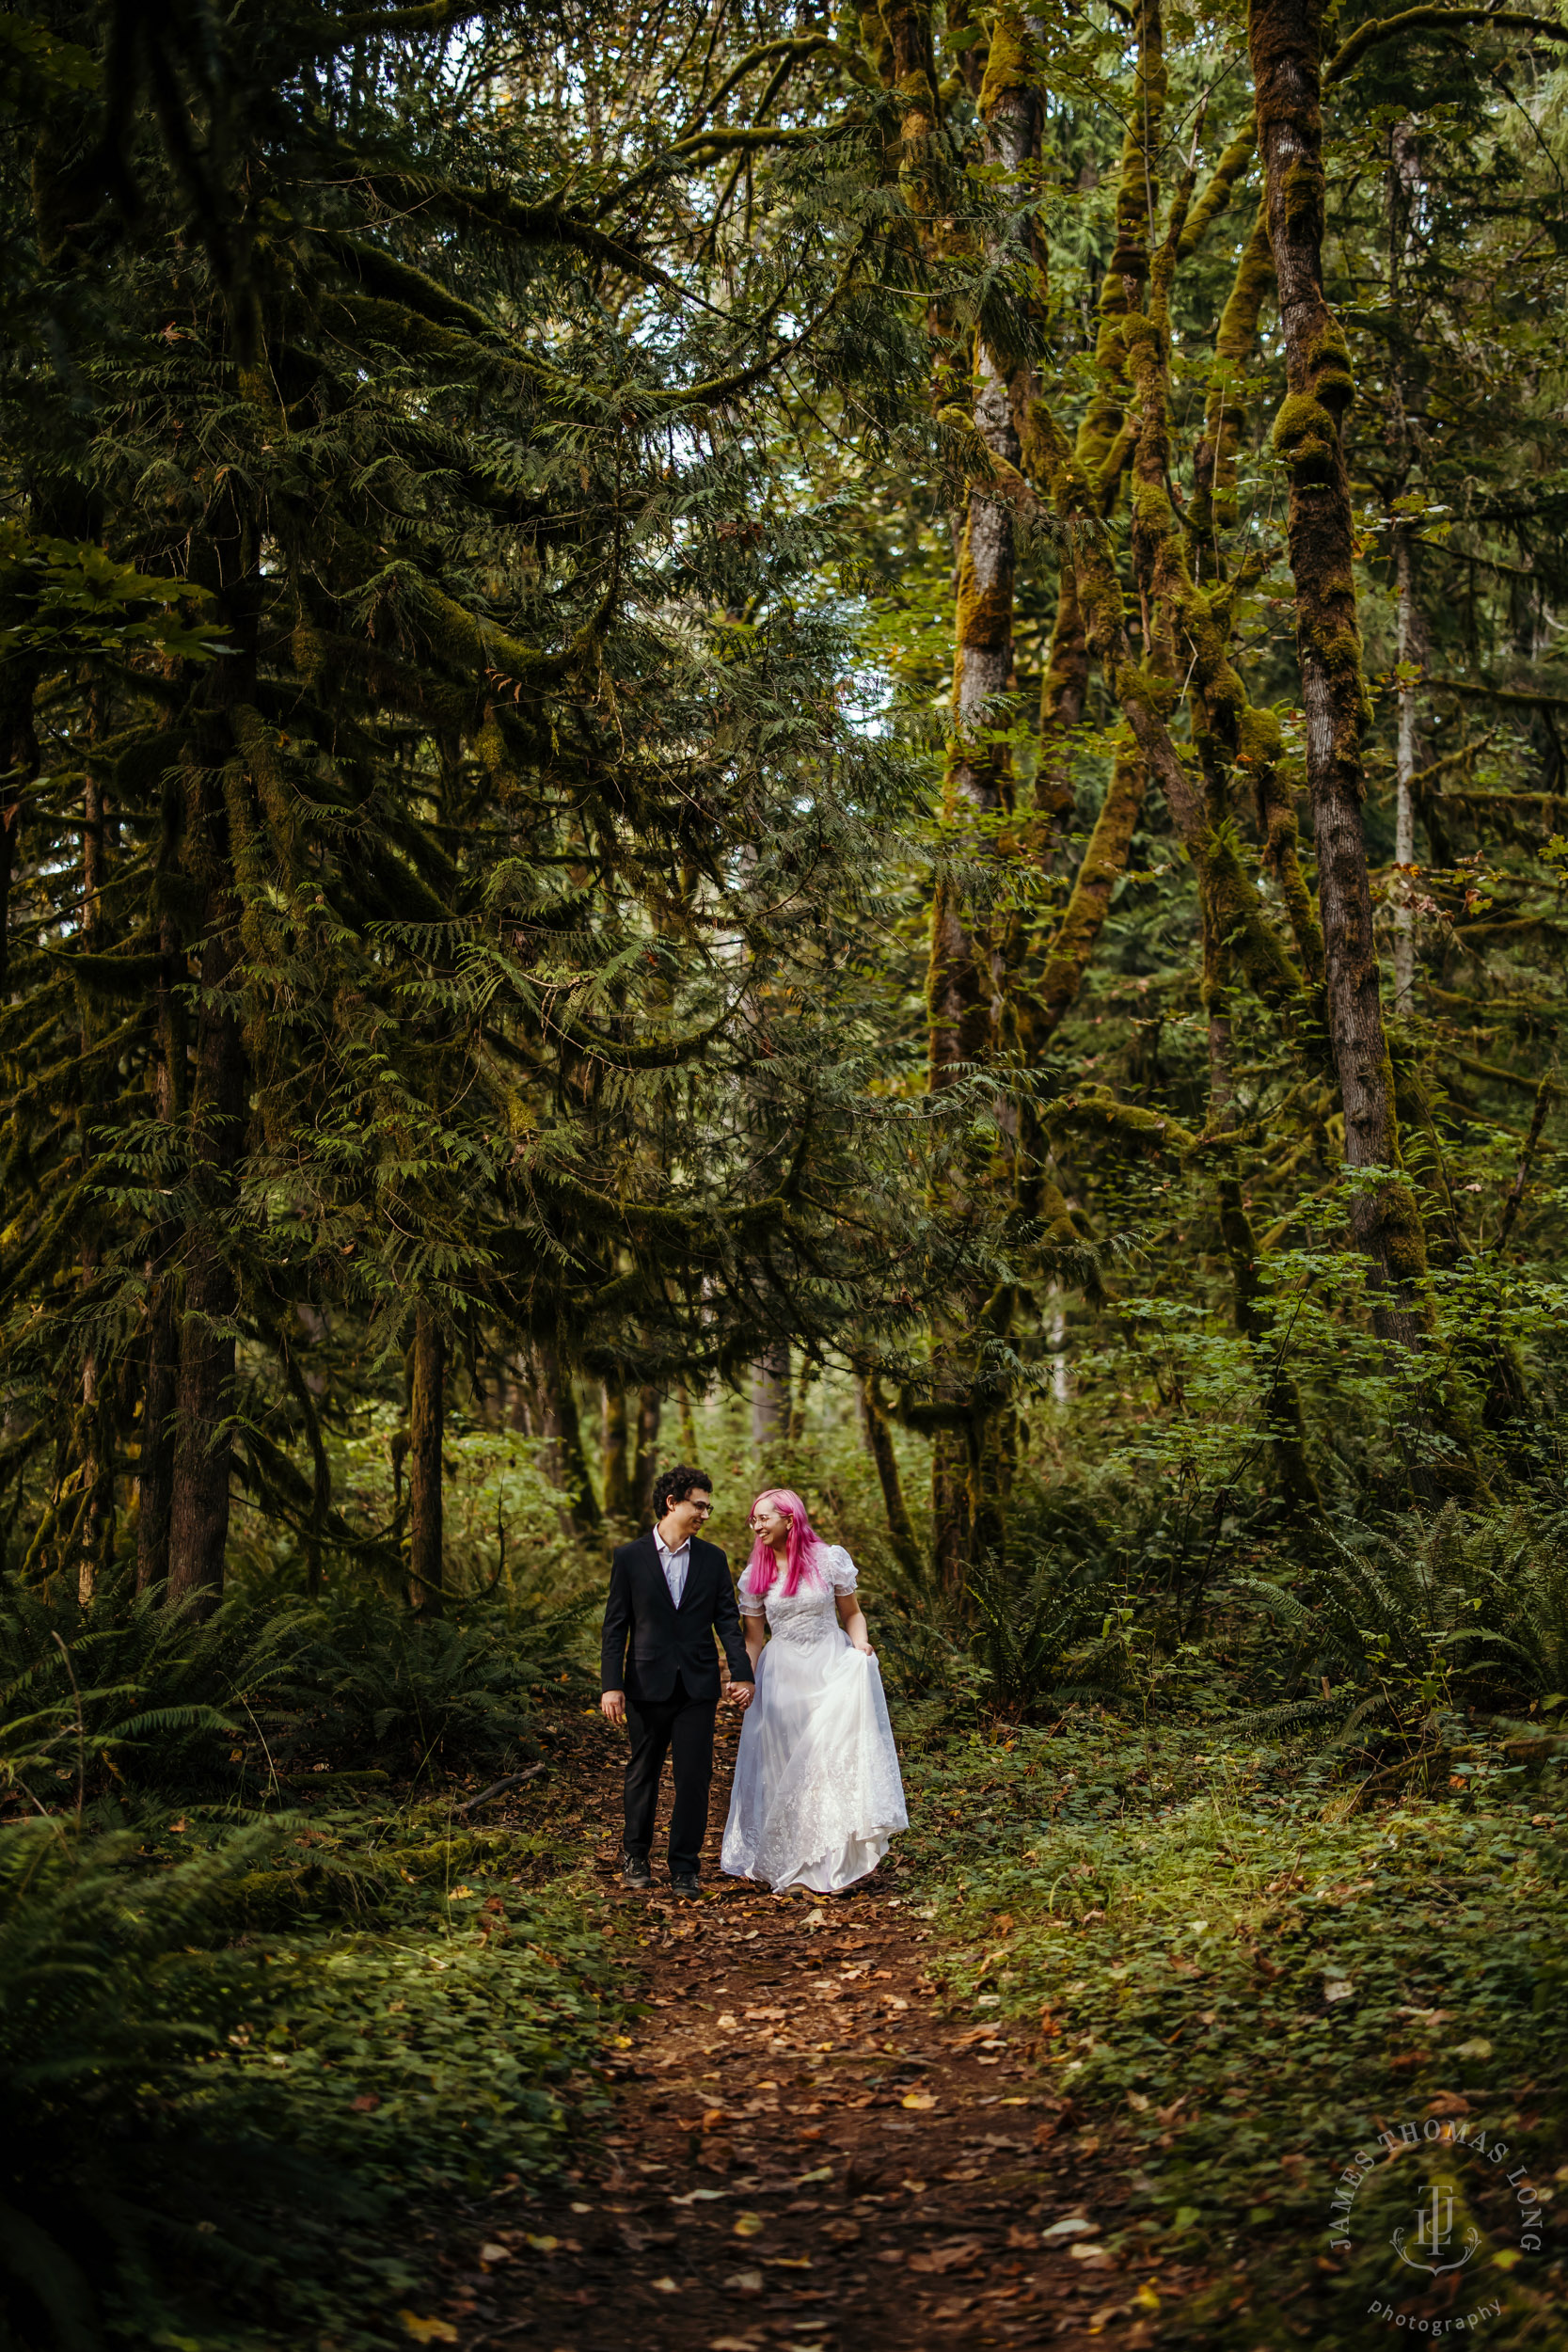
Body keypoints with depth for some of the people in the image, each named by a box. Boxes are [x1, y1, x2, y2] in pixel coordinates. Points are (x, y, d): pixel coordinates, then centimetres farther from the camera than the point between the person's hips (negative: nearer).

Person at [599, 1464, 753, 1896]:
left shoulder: (712, 1559, 6)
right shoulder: (630, 1558, -1)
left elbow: (727, 1621, 6)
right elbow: (615, 1627, -1)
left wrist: (742, 1674, -4)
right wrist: (611, 1685, -8)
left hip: (697, 1685, 1)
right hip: (647, 1685, -1)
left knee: (694, 1777, -1)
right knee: (643, 1773, 12)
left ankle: (685, 1867, 10)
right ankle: (636, 1856, 30)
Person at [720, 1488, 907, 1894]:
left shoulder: (829, 1560, -4)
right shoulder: (754, 1575, 3)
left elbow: (852, 1613, 5)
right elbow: (753, 1638, 6)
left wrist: (860, 1646, -13)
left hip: (832, 1669, -2)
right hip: (782, 1676, 2)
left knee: (836, 1759, -6)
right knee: (785, 1768, 6)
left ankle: (835, 1863, 3)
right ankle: (788, 1864, 19)